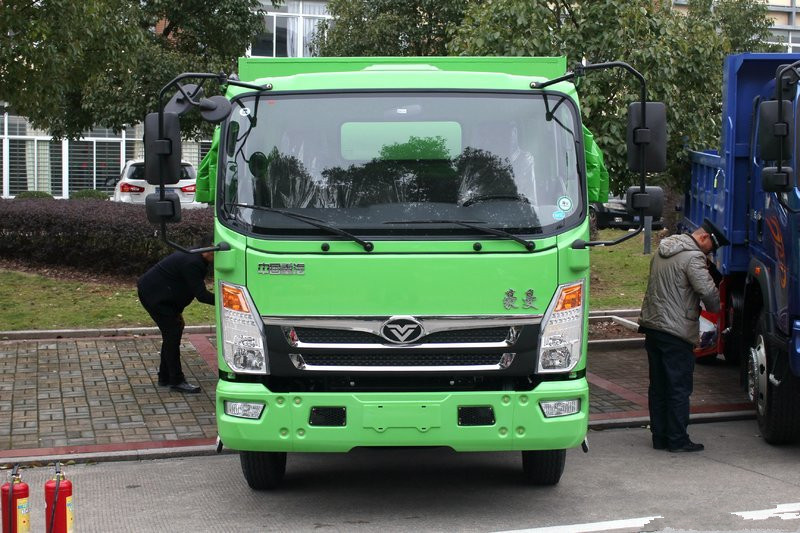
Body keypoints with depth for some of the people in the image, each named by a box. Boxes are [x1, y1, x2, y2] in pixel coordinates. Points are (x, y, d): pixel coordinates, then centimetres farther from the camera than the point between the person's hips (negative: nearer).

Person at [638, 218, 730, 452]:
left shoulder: (663, 251, 15)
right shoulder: (693, 257, -14)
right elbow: (708, 291, -21)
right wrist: (716, 308, -1)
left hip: (652, 325, 9)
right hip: (676, 332, -8)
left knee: (658, 386, 12)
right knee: (679, 388, -1)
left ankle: (659, 437, 17)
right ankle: (677, 440, 3)